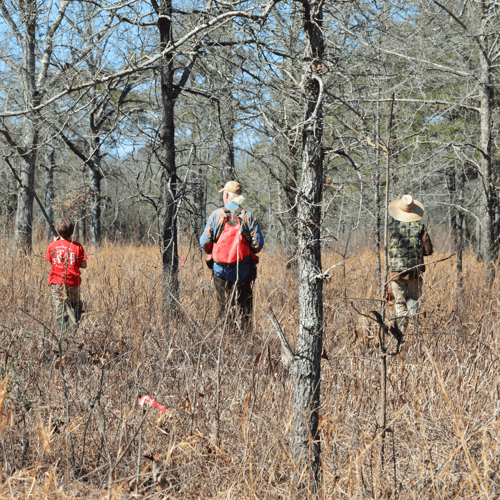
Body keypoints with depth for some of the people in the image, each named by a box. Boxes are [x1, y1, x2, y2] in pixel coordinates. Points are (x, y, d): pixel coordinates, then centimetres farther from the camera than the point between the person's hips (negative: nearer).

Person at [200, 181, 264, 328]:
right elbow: (258, 243, -5)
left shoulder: (216, 215, -3)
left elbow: (204, 243, -2)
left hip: (221, 270, 0)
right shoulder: (248, 215, -2)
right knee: (244, 307, 7)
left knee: (224, 306, 8)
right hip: (244, 270, 0)